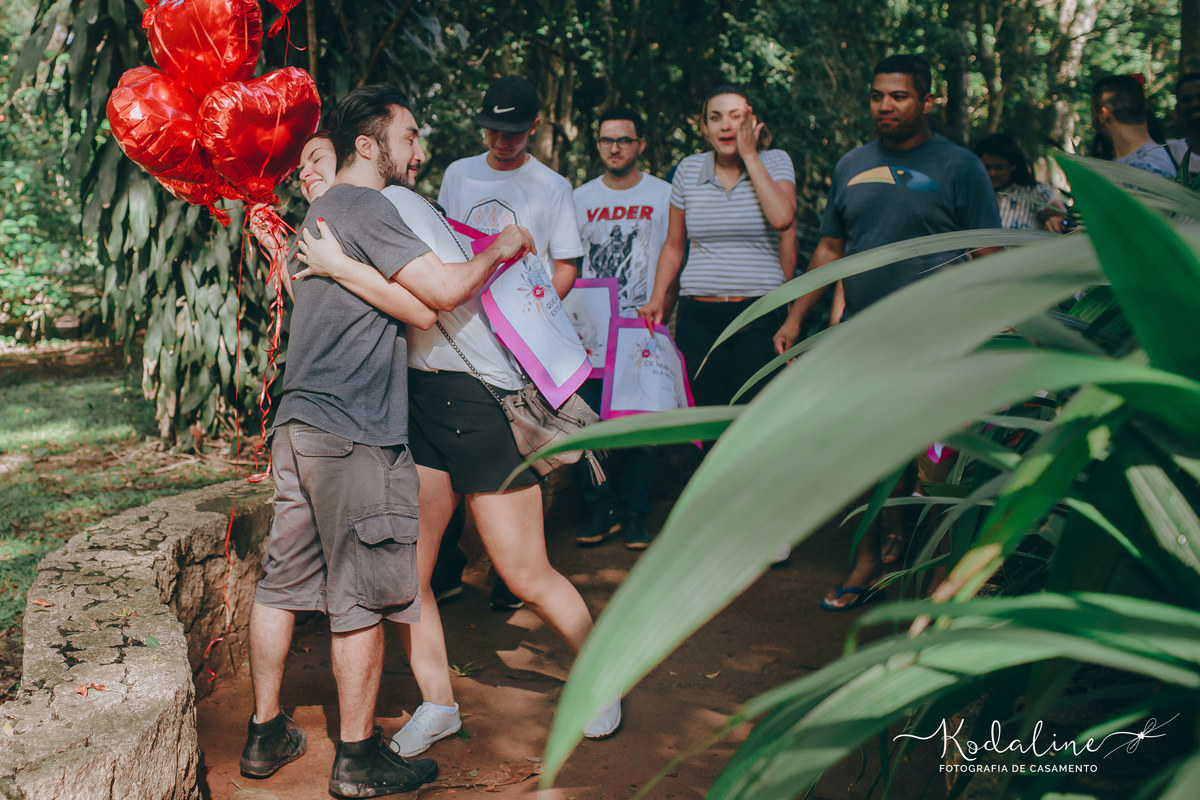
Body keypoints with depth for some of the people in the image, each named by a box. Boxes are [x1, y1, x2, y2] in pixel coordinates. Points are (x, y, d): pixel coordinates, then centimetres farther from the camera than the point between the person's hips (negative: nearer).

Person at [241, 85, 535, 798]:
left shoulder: (320, 212, 20)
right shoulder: (366, 207, -10)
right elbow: (442, 295, -18)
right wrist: (500, 248, -4)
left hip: (298, 424, 10)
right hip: (353, 433, -10)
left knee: (285, 582, 14)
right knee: (362, 596, 0)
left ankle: (267, 733, 25)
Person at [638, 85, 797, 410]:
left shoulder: (774, 162, 4)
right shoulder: (688, 170, 10)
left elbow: (782, 218, -16)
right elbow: (673, 245, 17)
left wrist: (749, 155, -9)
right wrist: (658, 297, 5)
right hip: (698, 316, 2)